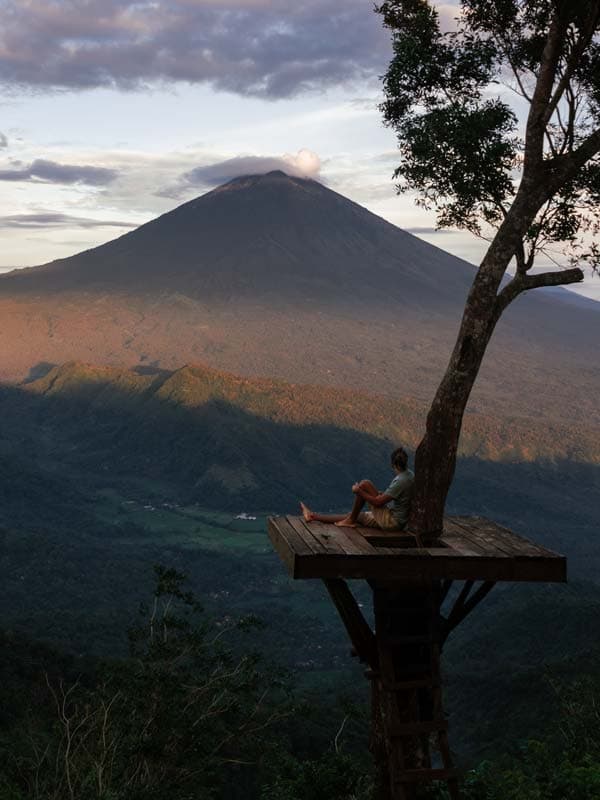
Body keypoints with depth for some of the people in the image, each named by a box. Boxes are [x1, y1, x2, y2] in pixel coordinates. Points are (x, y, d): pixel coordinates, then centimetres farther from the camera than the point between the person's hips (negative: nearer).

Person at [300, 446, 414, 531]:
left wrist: (358, 491, -12)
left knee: (364, 484, -12)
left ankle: (350, 520, 3)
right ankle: (313, 516, 26)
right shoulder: (409, 474, 4)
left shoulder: (401, 481, -24)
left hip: (391, 522, -10)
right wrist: (383, 494, 15)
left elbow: (378, 502, -23)